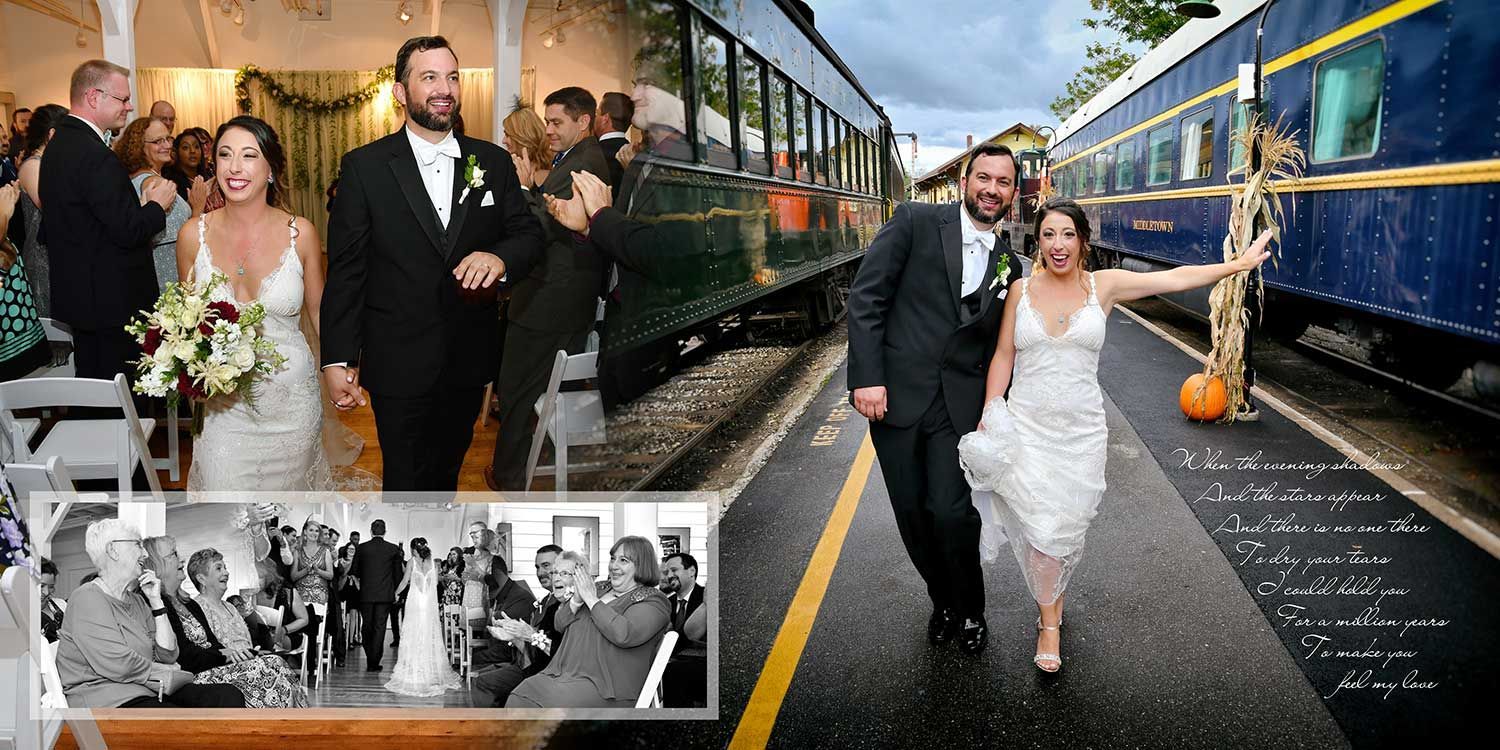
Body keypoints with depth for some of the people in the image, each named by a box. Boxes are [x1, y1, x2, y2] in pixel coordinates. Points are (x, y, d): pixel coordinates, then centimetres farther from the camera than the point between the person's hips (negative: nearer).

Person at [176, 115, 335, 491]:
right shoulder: (193, 235, -5)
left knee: (289, 489, 18)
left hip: (292, 398, 0)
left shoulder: (300, 233, -8)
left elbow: (319, 310, 4)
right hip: (223, 402, 0)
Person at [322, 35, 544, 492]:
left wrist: (501, 257, -19)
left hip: (469, 361, 3)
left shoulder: (493, 162, 3)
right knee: (406, 483, 6)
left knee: (446, 474, 21)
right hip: (400, 365, -3)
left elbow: (529, 232, 5)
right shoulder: (364, 167, -6)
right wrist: (337, 358, -10)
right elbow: (345, 269, -6)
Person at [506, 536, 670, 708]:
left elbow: (624, 635, -20)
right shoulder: (600, 588, 21)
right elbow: (560, 625, 18)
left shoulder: (652, 601, -1)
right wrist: (576, 600, -3)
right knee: (517, 698, -19)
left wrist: (591, 599, -11)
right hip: (563, 674, 7)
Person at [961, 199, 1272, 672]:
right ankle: (1049, 623, 17)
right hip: (1027, 429, 0)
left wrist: (1241, 263, -3)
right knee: (1039, 529, -4)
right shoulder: (1021, 290, 1)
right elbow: (1002, 358, 3)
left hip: (1081, 432, 1)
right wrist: (989, 417, -1)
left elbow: (1176, 278, -2)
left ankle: (1052, 599, 36)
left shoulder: (1104, 286, -1)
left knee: (1068, 528, 7)